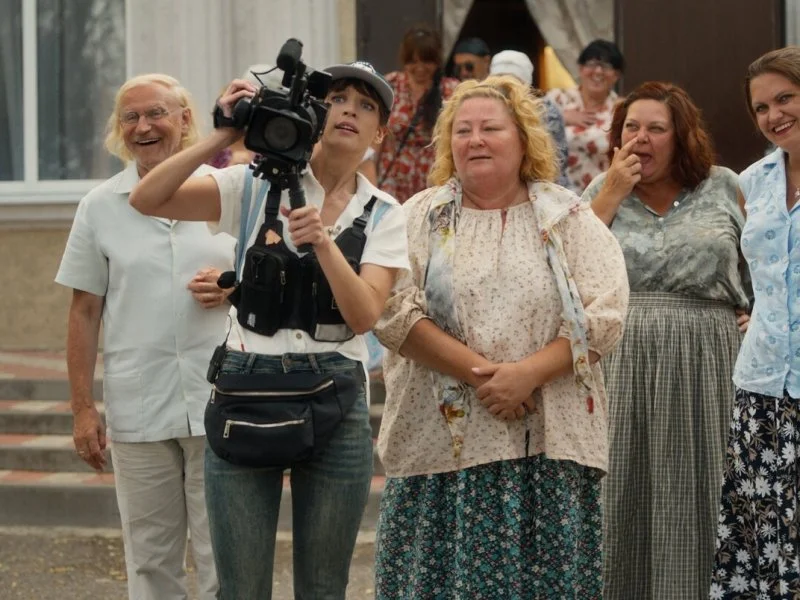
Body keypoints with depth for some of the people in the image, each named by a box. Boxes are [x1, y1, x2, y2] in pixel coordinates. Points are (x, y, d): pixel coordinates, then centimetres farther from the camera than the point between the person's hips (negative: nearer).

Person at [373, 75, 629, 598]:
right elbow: (395, 314, -6)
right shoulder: (421, 218, 7)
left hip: (550, 444, 0)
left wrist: (527, 373, -16)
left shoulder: (568, 218, 7)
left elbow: (605, 315, -3)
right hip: (443, 441, 0)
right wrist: (479, 373, -15)